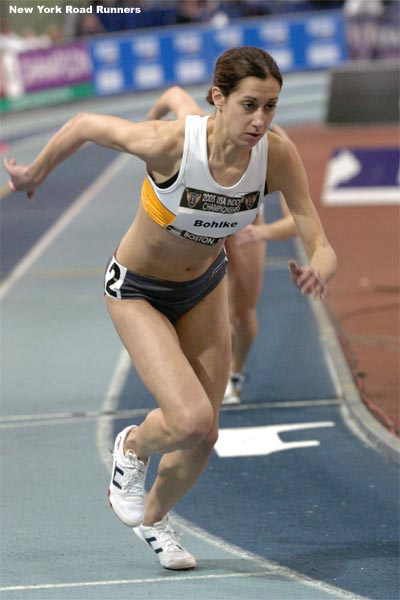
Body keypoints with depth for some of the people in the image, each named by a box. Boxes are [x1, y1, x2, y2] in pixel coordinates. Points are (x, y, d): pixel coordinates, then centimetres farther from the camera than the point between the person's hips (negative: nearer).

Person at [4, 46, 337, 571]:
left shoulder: (277, 157, -24)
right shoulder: (169, 143, -35)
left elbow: (321, 246, -24)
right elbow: (85, 125, -18)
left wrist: (317, 274, -47)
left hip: (205, 287, 4)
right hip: (137, 291, -4)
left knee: (203, 438, 9)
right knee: (192, 420, -20)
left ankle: (154, 518, 40)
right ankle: (133, 446, 16)